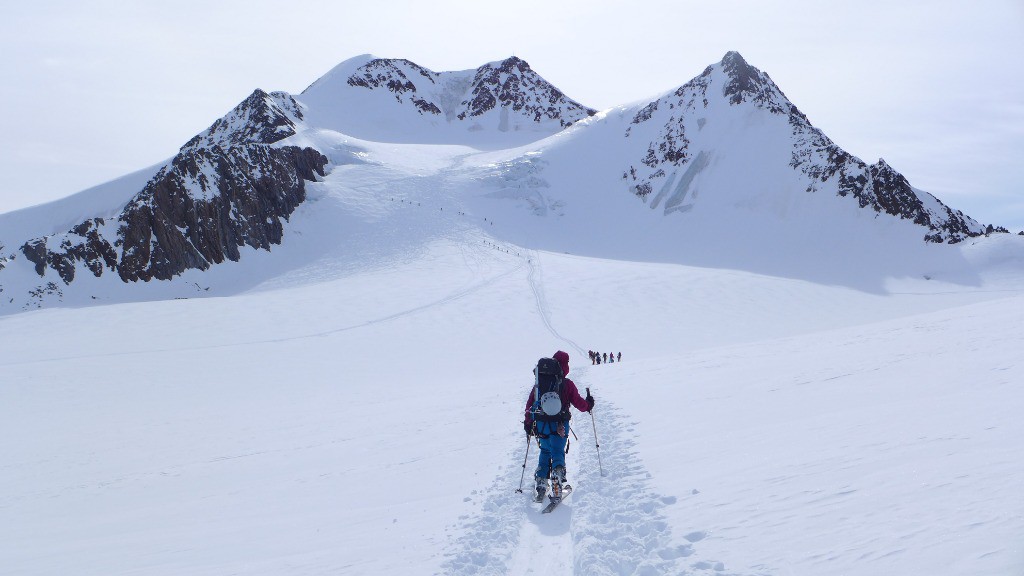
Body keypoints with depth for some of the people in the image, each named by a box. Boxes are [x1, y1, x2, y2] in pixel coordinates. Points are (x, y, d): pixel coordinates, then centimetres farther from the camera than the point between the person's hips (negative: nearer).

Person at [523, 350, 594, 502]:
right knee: (558, 454, 2)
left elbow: (530, 403, 7)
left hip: (541, 425, 3)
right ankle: (557, 484, -15)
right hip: (559, 425, -3)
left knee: (545, 452, 20)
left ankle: (541, 484, 15)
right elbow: (579, 403, 0)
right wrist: (588, 404, 22)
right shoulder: (567, 384, -5)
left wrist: (528, 423, 16)